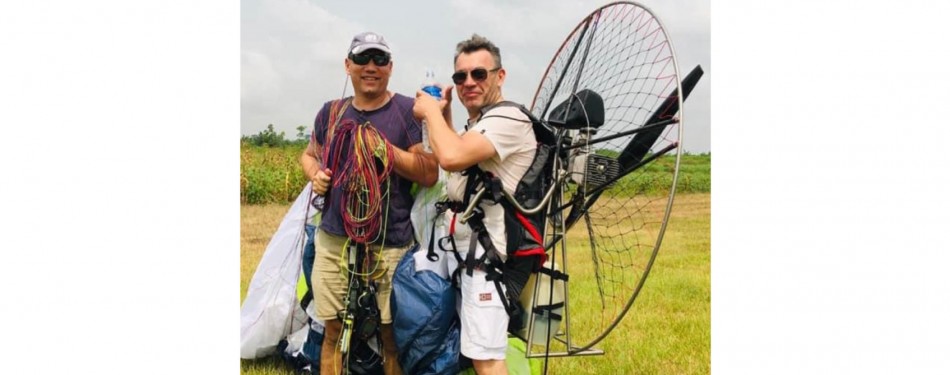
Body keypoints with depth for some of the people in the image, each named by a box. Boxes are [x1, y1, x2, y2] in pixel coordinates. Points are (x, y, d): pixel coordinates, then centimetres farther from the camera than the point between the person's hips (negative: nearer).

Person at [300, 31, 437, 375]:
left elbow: (430, 174, -9)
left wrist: (385, 149, -19)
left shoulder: (408, 111, -5)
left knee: (393, 334, 2)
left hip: (390, 246, -4)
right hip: (333, 242, 4)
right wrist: (315, 174, 3)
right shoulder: (330, 112, 9)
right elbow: (309, 154, 25)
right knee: (334, 331, 12)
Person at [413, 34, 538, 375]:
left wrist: (430, 110, -13)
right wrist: (443, 116, 18)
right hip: (466, 248, 11)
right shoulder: (477, 122, 17)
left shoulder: (509, 119, -17)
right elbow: (457, 164, 31)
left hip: (487, 252, -11)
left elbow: (452, 157, -31)